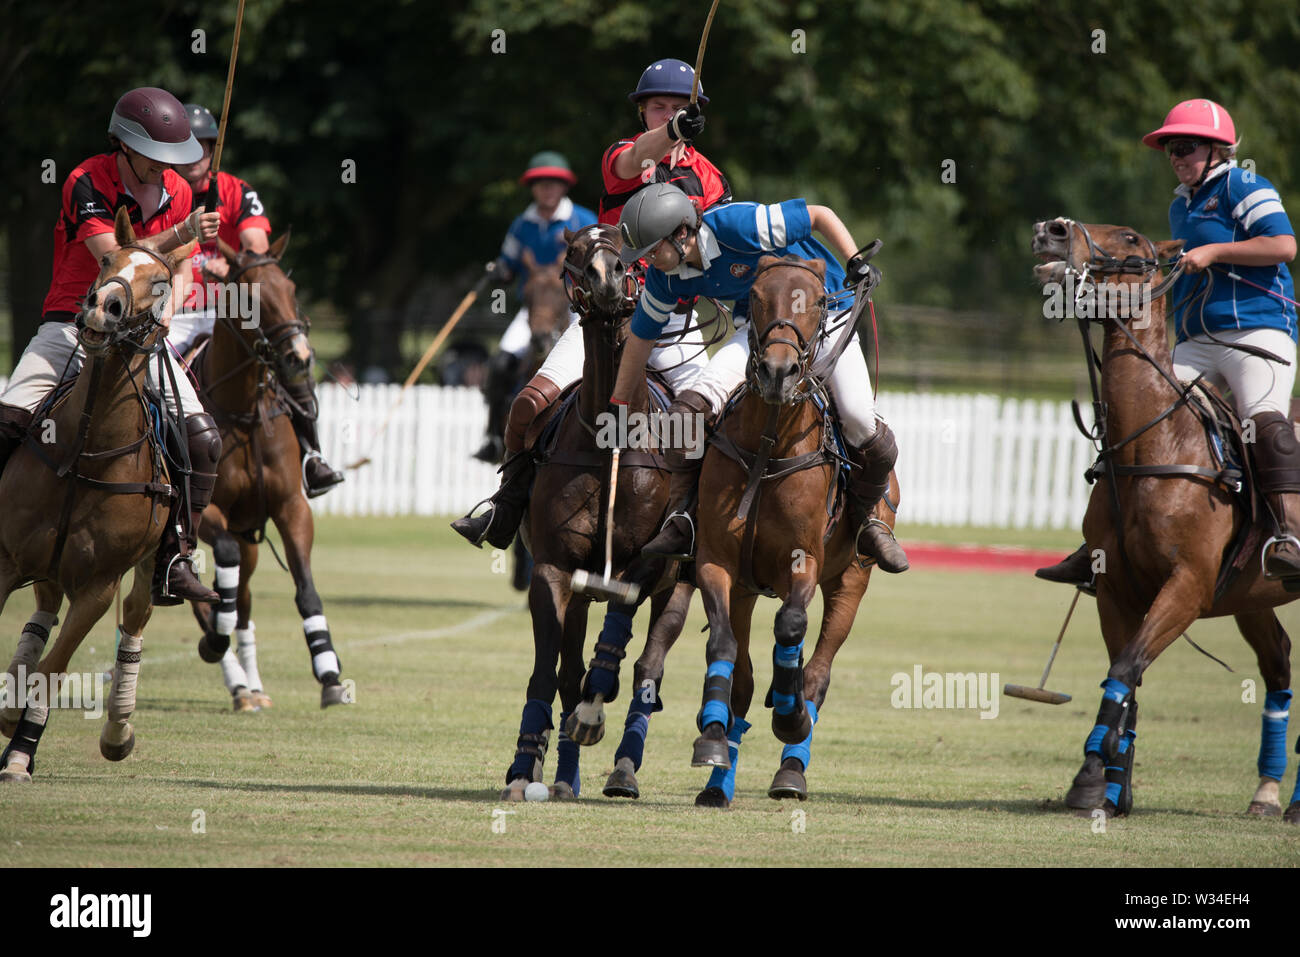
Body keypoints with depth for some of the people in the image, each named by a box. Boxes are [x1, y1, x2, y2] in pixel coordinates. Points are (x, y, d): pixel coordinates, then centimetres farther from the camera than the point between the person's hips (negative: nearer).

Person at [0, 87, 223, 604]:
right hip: (73, 323, -4)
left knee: (203, 438, -14)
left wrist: (167, 312, -6)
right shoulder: (86, 183, -13)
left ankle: (172, 561, -6)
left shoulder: (178, 193, 4)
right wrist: (179, 236, -36)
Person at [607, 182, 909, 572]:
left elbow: (821, 215, -19)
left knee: (862, 423, -21)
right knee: (689, 410, -21)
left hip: (825, 314, -4)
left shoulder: (737, 225, -30)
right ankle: (684, 521, -8)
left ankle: (867, 520, 7)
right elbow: (641, 336, 6)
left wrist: (856, 263, -29)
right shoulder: (665, 276, -10)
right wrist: (617, 405, 11)